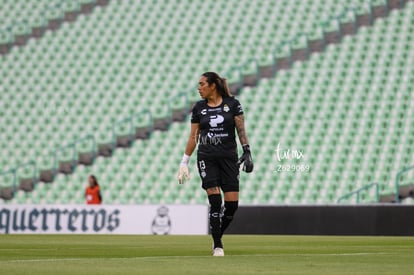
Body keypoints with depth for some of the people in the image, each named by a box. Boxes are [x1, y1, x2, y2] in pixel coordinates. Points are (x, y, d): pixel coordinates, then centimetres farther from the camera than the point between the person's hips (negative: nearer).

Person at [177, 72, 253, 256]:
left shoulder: (232, 104, 2)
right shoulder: (199, 107, 7)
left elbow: (241, 129, 1)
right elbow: (193, 136, 11)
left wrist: (247, 152, -9)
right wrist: (184, 162, 9)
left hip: (229, 157, 0)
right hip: (206, 157, 0)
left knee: (232, 203, -6)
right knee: (215, 200, -13)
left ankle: (218, 236, 18)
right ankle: (217, 245, -6)